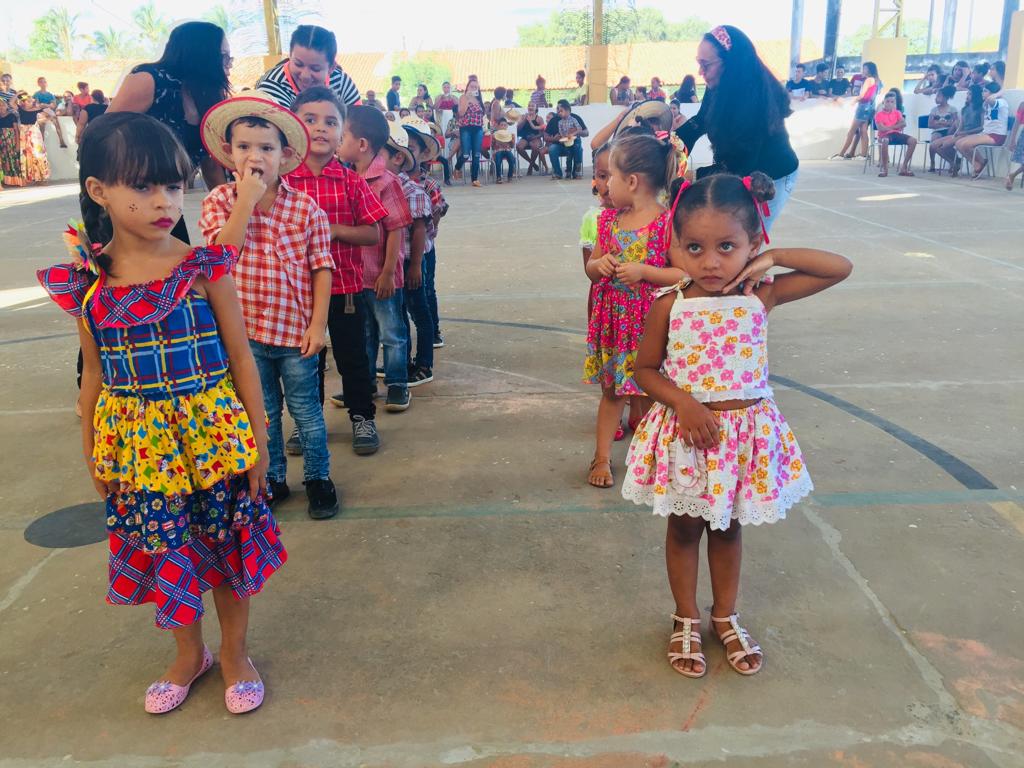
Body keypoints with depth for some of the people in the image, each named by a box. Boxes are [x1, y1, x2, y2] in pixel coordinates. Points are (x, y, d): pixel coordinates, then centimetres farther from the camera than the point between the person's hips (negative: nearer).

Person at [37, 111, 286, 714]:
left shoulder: (203, 268, -10)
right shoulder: (86, 283, -4)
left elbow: (240, 357, -4)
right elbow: (95, 375, 7)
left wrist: (257, 439, -3)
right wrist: (93, 453, 13)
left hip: (213, 433, -2)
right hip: (137, 445, 2)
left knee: (229, 541, 10)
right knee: (164, 548, 14)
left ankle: (235, 651, 34)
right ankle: (189, 654, 39)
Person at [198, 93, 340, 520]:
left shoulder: (305, 207, -6)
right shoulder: (220, 201, -3)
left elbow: (321, 268, -4)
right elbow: (222, 251, -19)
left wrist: (318, 323, -8)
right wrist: (247, 197, -21)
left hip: (296, 329, -1)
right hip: (245, 330, 2)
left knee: (306, 410, 11)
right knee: (262, 412, 16)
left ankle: (318, 478, 27)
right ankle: (271, 480, 32)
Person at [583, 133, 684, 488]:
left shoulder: (668, 222, -15)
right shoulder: (608, 220, 3)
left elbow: (684, 273, -15)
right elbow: (592, 268, 12)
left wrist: (643, 271, -23)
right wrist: (599, 265, -11)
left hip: (650, 322, -5)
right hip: (612, 319, 5)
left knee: (650, 389, 7)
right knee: (611, 390, 14)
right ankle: (602, 456, 26)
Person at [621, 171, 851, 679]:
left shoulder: (761, 296, -10)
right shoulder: (669, 305, -13)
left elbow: (840, 268, -6)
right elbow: (646, 370, -4)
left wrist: (774, 257, -14)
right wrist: (682, 403, -20)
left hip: (746, 431, 1)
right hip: (686, 432, -1)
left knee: (729, 526, 19)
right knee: (685, 528, 15)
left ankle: (725, 616, 41)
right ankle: (686, 619, 36)